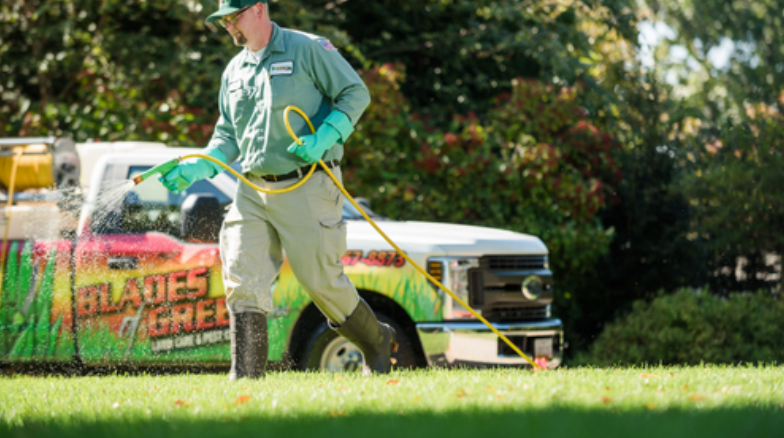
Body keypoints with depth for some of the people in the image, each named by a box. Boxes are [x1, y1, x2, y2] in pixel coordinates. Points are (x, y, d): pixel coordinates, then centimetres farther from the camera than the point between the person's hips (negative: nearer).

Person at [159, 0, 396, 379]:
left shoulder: (308, 50, -3)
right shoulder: (234, 71, 16)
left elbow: (356, 92, -3)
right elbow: (228, 135, 18)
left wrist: (325, 138, -17)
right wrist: (197, 168, 0)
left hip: (307, 188, -6)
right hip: (253, 191, 6)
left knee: (321, 281, -1)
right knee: (241, 281, -8)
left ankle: (376, 343, 23)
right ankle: (247, 376, -7)